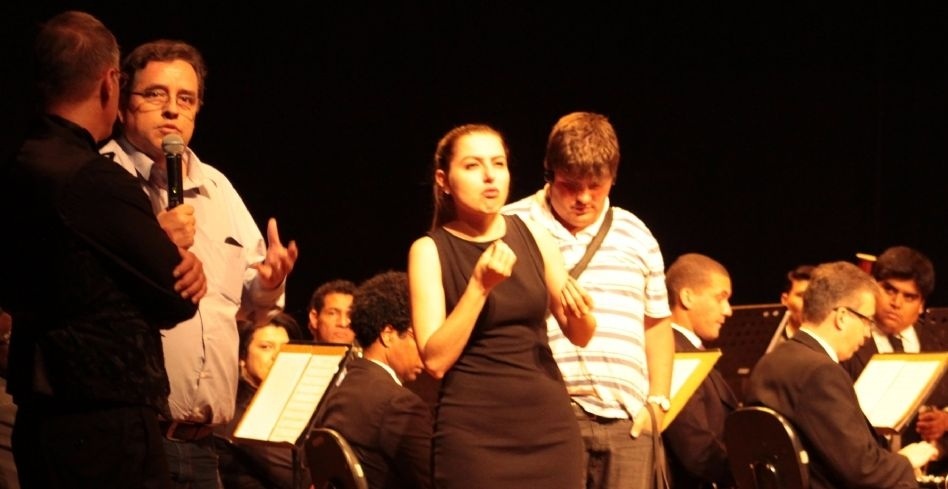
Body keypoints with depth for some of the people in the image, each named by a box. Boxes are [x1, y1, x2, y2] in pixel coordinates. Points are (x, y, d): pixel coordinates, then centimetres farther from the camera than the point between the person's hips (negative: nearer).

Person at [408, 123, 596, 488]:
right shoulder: (431, 250, -4)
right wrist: (480, 285, -21)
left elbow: (580, 336, 10)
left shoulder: (533, 237, 6)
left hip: (550, 426, 4)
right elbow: (435, 359, -12)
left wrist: (580, 312, -12)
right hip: (474, 433, -3)